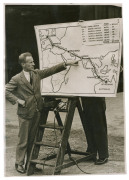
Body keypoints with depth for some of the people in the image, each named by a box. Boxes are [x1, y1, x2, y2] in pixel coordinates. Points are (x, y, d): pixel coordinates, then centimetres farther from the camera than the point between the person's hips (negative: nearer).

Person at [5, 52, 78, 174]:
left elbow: (52, 70, 7)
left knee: (33, 139, 12)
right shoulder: (17, 79, -8)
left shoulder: (37, 74, 8)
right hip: (25, 113, -5)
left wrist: (66, 64, 1)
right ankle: (19, 163, 17)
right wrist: (17, 100, -13)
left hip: (37, 112, 5)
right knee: (23, 140, 2)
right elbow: (6, 91, -8)